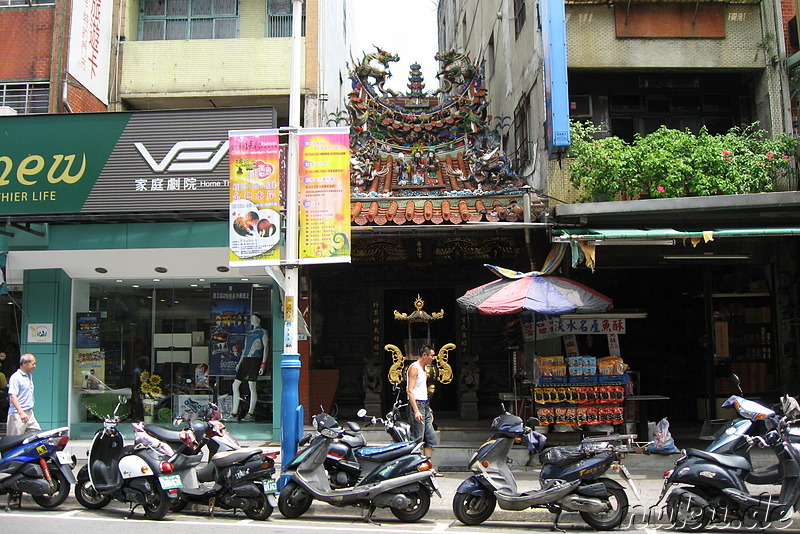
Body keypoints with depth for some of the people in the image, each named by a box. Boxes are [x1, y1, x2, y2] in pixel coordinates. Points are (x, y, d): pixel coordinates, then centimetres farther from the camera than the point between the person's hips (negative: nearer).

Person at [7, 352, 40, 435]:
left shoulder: (30, 376, 15)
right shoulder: (15, 377, -13)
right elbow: (13, 397, -20)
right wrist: (21, 413, -28)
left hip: (29, 413, 9)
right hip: (18, 415, -8)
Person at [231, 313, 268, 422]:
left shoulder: (262, 332, 2)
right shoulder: (249, 333, 22)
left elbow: (266, 347, -5)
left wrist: (263, 364, -13)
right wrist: (239, 363, 19)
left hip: (255, 360, -8)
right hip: (245, 360, 8)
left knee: (252, 387, -9)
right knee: (235, 385, 3)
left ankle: (250, 413, -6)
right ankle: (234, 413, 7)